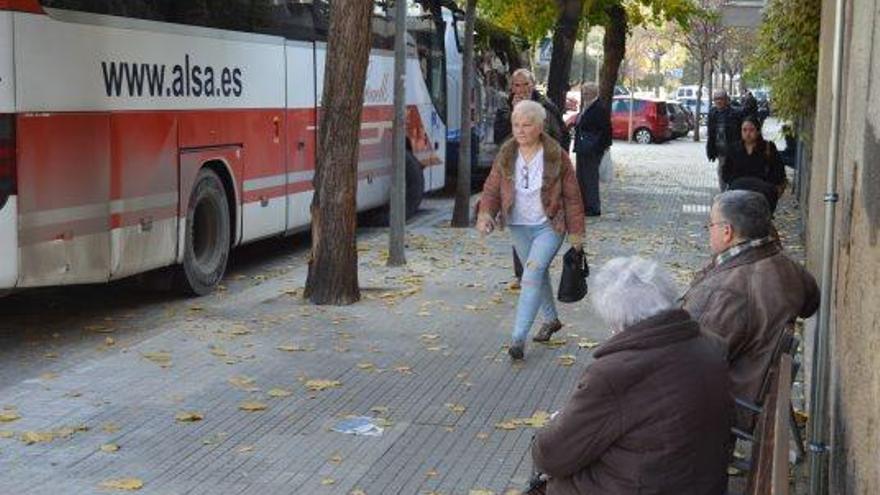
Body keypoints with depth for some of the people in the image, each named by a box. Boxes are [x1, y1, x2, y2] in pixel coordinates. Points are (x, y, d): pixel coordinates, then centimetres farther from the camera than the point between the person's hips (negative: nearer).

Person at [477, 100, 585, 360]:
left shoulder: (557, 156, -11)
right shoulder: (506, 155, -3)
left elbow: (572, 196, -4)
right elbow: (492, 188, 0)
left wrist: (576, 231, -2)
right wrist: (485, 213, -20)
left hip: (549, 226, -5)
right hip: (519, 227, 5)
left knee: (532, 275, -18)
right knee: (539, 274, 19)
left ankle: (518, 338, -20)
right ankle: (551, 319, 42)